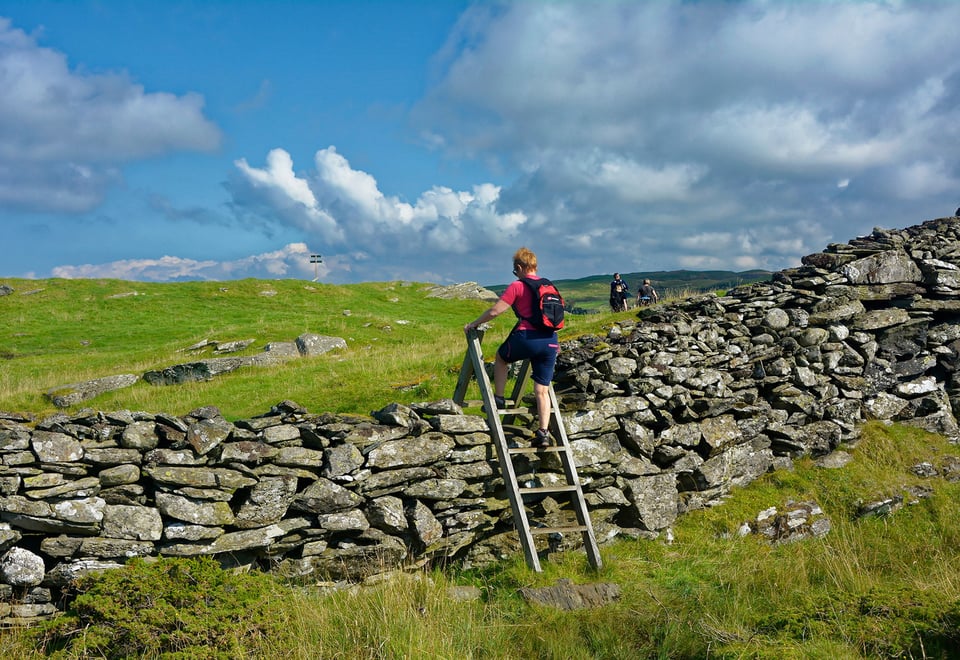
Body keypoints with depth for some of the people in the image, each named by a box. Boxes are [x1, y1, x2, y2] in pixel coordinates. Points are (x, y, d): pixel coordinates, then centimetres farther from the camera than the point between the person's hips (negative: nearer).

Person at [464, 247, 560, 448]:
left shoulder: (517, 286, -1)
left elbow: (494, 311, -4)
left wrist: (473, 324, 10)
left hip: (526, 338, -5)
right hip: (550, 341, 5)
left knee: (501, 357, 28)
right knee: (542, 390, 8)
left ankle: (498, 398, 25)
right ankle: (544, 432, 0)